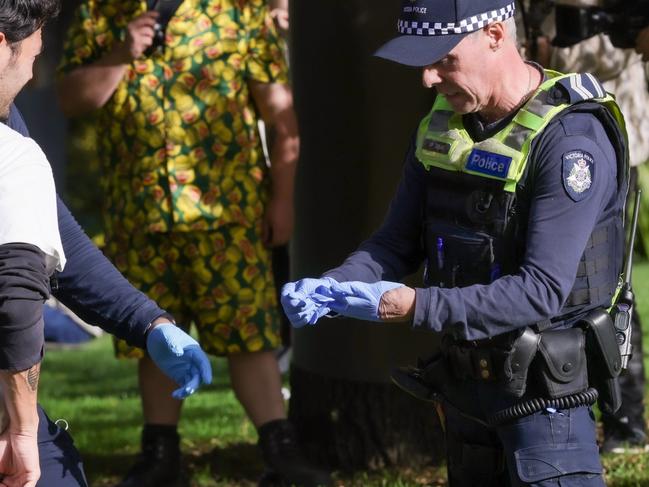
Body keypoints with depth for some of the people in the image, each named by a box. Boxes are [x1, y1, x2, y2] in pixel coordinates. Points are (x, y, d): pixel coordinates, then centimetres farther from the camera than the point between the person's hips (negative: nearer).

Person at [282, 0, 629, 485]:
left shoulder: (571, 137, -21)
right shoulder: (442, 123, 4)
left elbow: (542, 291, -26)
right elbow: (398, 242, 10)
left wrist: (417, 306, -30)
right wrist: (334, 286, -10)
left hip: (543, 388, -8)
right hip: (464, 380, 8)